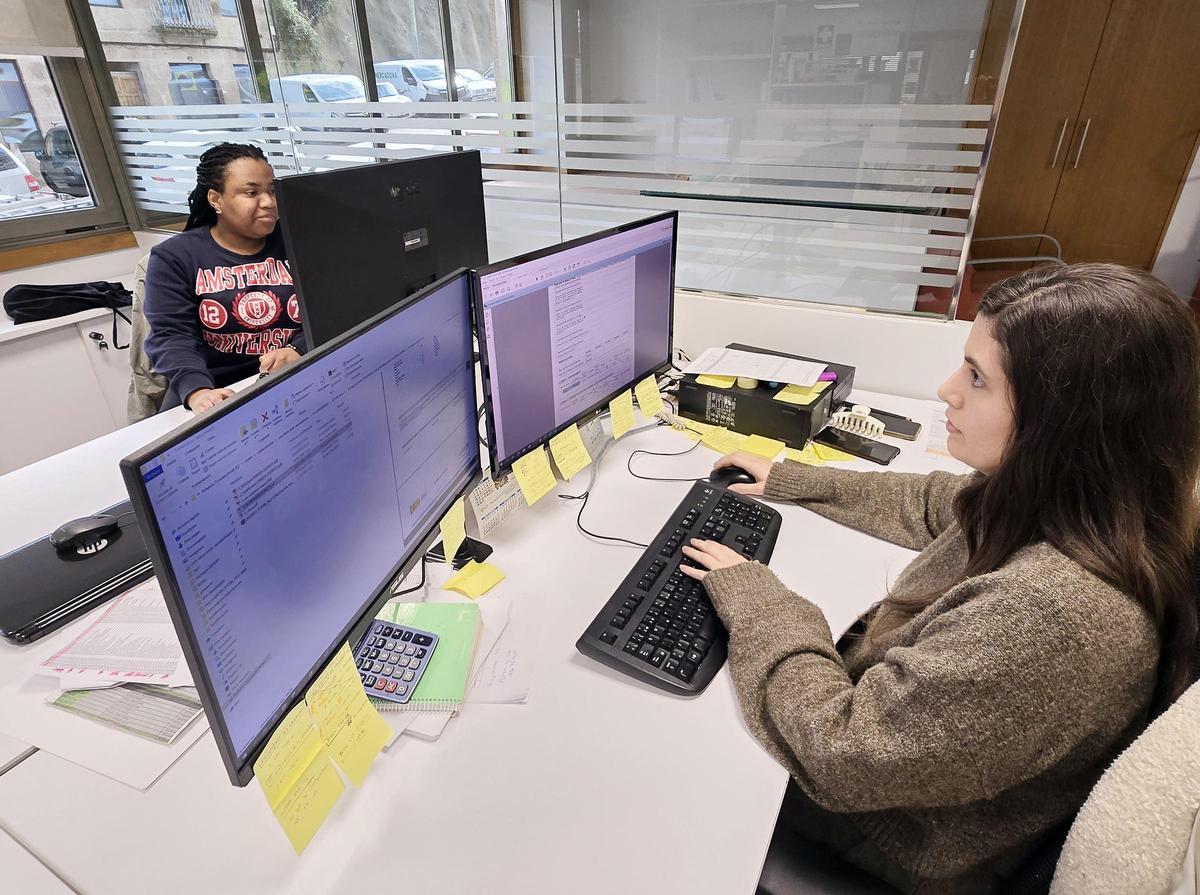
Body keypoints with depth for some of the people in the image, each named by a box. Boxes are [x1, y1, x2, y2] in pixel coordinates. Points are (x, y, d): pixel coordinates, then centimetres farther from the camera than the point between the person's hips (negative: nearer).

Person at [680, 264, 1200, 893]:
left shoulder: (1054, 612, -41)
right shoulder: (1052, 499, -14)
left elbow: (839, 755, -34)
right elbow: (929, 507, 8)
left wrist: (750, 593, -22)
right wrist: (789, 480, 10)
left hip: (909, 839, -6)